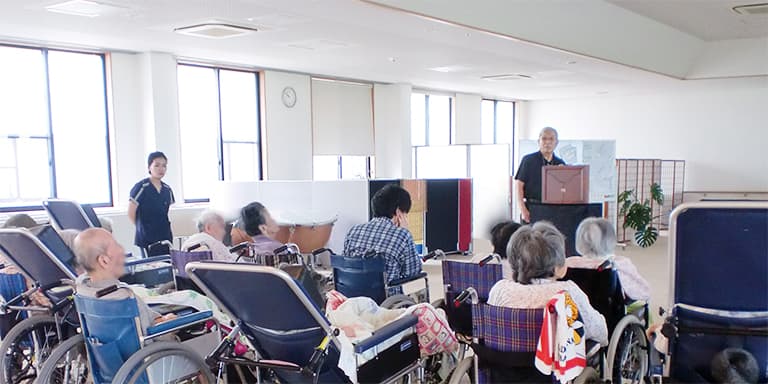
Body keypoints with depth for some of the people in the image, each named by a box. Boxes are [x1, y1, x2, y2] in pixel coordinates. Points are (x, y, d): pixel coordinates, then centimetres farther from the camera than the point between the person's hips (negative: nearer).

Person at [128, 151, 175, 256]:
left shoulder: (167, 190, 10)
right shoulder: (141, 187, -8)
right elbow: (131, 214, -4)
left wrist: (163, 227, 8)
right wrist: (143, 227, 5)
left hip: (166, 238, 5)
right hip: (147, 239, -5)